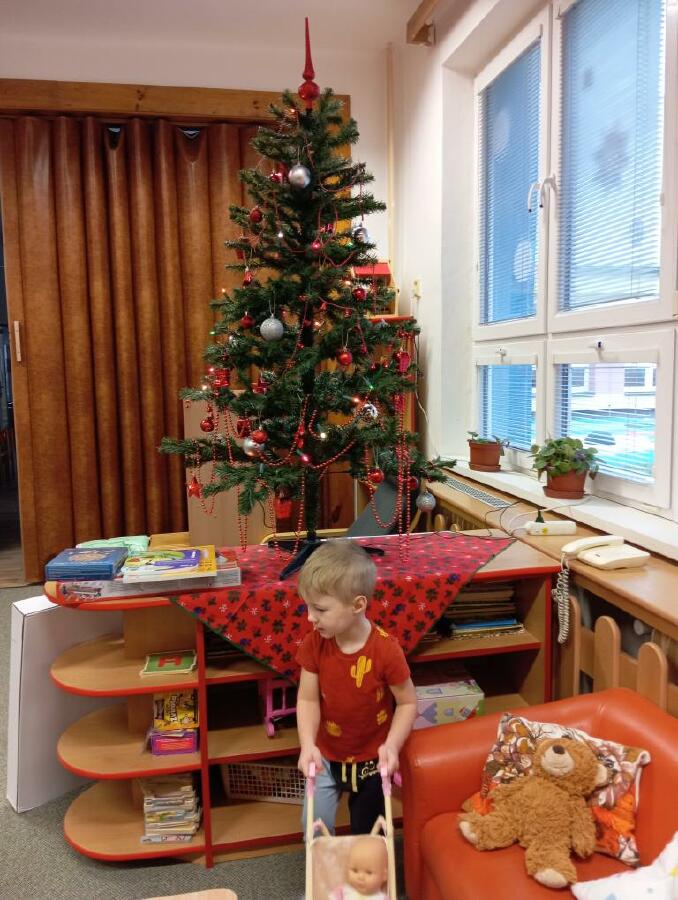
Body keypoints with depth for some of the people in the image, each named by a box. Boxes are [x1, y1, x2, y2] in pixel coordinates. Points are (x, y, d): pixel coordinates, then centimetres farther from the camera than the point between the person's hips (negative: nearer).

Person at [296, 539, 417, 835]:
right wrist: (308, 745, -24)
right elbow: (308, 699, -11)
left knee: (366, 832, 17)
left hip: (371, 759, -2)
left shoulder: (386, 650, -27)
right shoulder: (314, 644, -17)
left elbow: (408, 702, -14)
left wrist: (392, 745, -25)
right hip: (326, 756, 2)